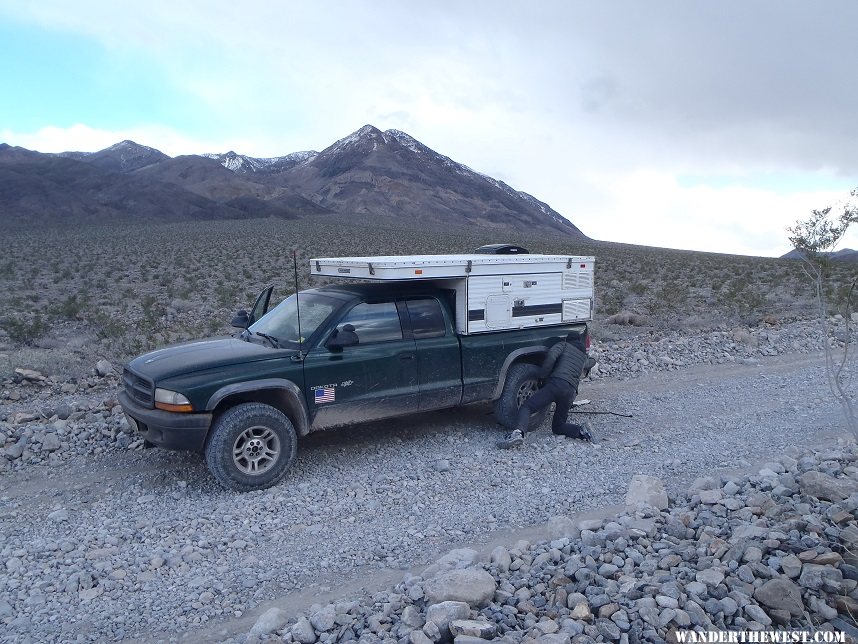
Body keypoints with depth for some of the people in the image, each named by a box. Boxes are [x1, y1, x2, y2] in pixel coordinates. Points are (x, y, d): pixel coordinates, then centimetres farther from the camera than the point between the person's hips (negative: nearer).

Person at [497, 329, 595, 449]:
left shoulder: (564, 345, 16)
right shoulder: (584, 357, 30)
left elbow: (551, 355, -5)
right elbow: (591, 362, 55)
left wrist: (542, 376, 1)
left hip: (556, 384, -5)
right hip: (571, 391, 5)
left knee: (526, 407, -8)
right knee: (558, 426, 20)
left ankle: (518, 433, -34)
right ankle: (581, 430, -5)